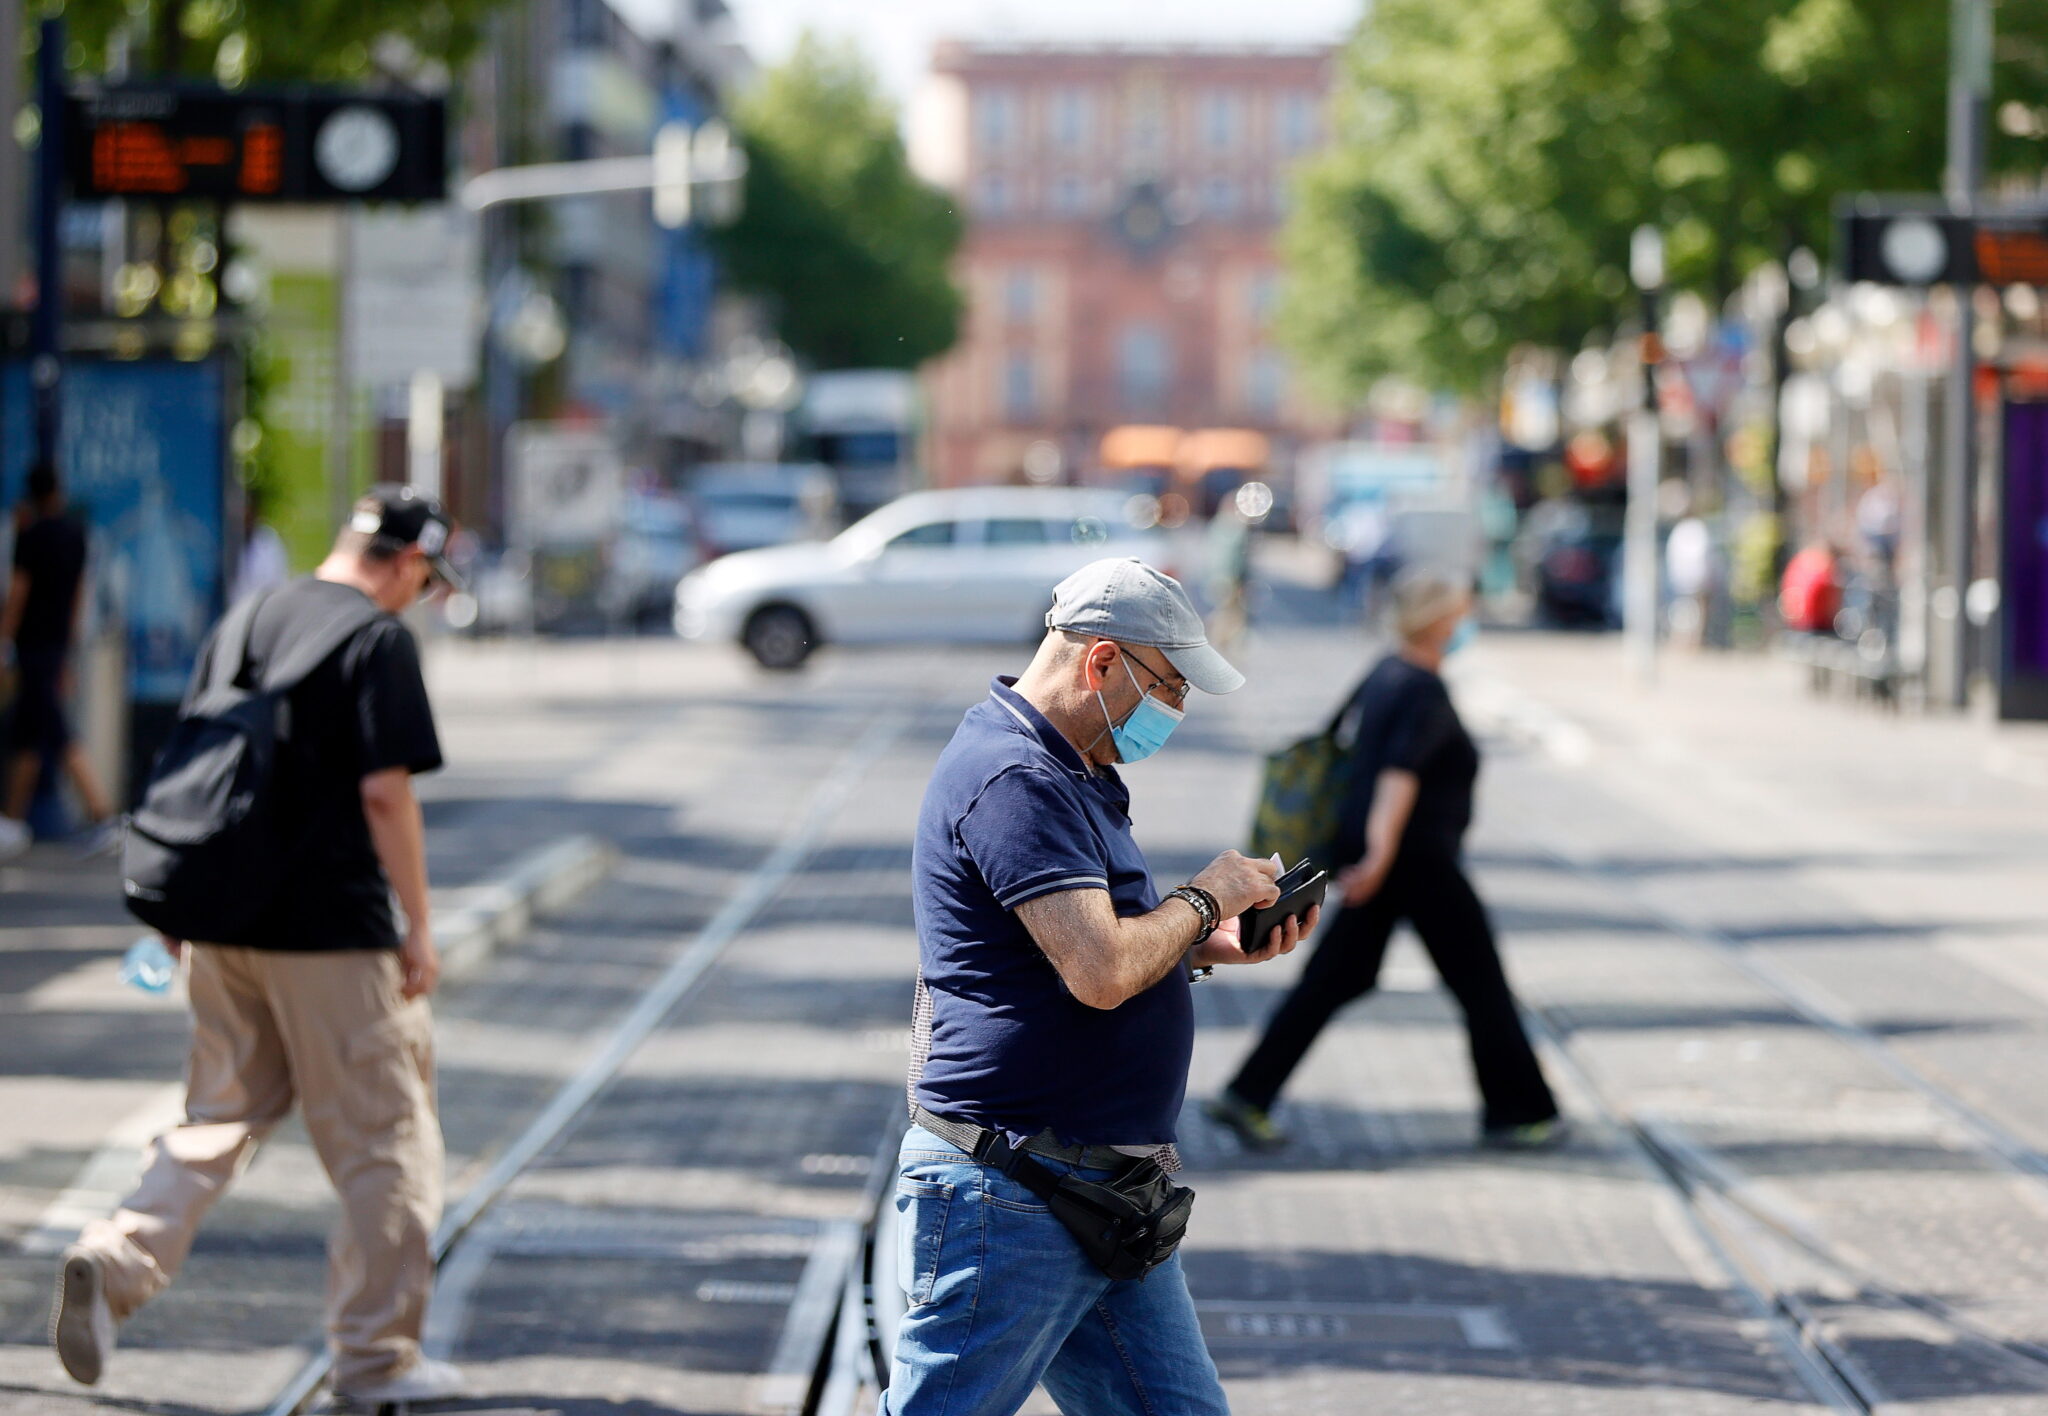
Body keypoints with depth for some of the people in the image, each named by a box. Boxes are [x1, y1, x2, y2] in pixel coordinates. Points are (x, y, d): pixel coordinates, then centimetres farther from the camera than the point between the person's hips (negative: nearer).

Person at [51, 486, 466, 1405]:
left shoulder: (246, 621, 11)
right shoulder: (378, 639, -11)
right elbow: (385, 791, -16)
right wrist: (418, 925, -11)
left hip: (226, 924, 7)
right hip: (332, 932, -7)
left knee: (219, 1118, 15)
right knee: (383, 1140, 4)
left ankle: (115, 1261, -6)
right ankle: (375, 1355, 9)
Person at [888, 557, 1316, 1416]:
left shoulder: (1073, 776, 17)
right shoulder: (1012, 781, -18)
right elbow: (1102, 973, -27)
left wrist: (1211, 946, 12)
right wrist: (1204, 901, -9)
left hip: (1103, 1203, 11)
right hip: (1008, 1204, -11)